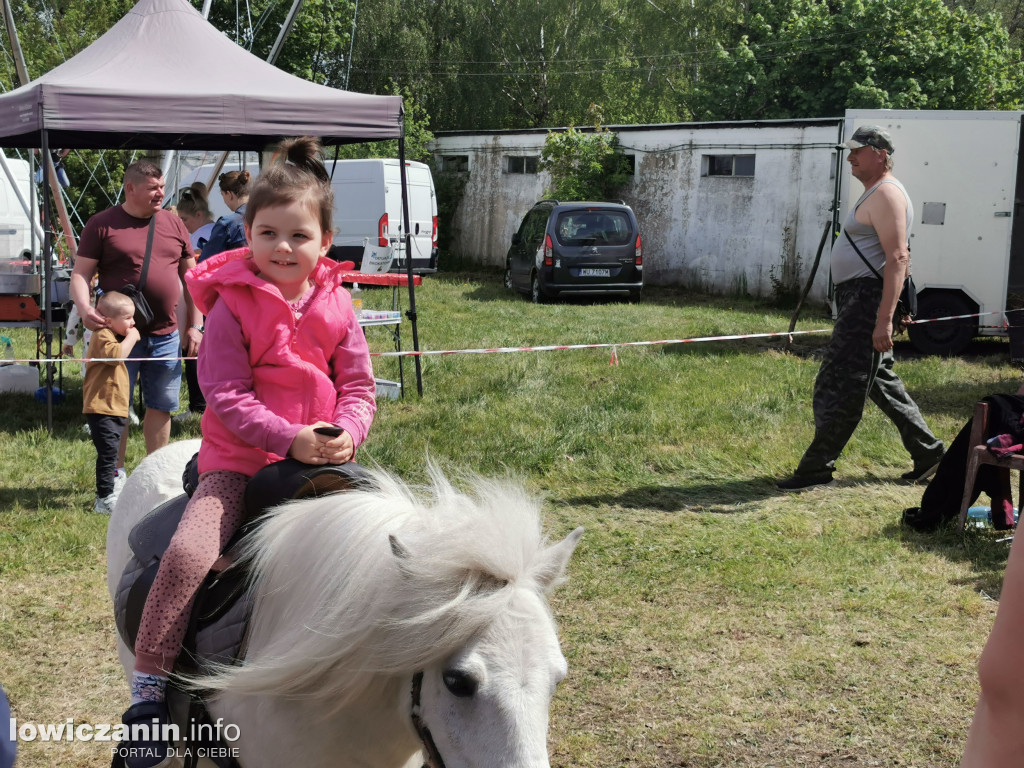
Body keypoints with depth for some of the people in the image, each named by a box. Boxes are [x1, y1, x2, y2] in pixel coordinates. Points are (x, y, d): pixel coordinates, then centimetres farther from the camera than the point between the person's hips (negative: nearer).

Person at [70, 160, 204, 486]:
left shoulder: (173, 224, 10)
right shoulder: (102, 224, -2)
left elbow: (190, 277, 14)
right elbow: (80, 274, -4)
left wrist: (195, 326, 9)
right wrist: (84, 307, -23)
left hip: (165, 335, 4)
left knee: (161, 406, 11)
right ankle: (117, 475, 14)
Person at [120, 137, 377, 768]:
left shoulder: (337, 306, 5)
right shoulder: (232, 306, -7)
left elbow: (359, 386, 7)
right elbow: (227, 395, -12)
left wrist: (345, 433, -14)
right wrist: (291, 438, -22)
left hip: (323, 456, 4)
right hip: (240, 457, -4)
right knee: (189, 554, -24)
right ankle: (149, 689, -10)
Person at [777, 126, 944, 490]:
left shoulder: (886, 194, -13)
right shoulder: (873, 194, 20)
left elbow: (897, 258, -22)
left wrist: (884, 320, -28)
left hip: (868, 297, -11)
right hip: (855, 297, 11)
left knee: (839, 385, -8)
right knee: (879, 381, 17)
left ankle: (816, 467, -3)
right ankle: (927, 451, 26)